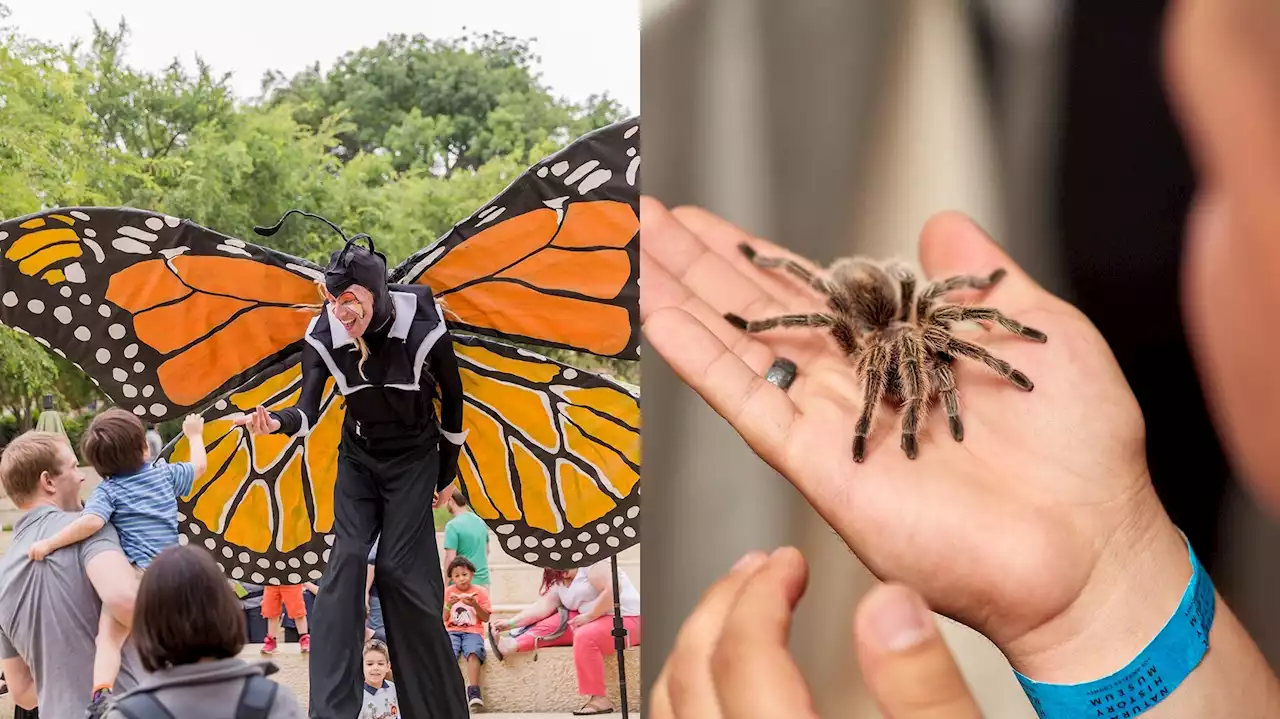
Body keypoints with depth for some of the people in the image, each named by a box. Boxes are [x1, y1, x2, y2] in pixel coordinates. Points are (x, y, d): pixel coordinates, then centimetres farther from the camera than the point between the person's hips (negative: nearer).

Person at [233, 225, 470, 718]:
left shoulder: (423, 329, -23)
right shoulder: (323, 336, -16)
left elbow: (452, 399, -8)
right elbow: (308, 411, -20)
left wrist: (447, 474, 2)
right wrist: (276, 422, -45)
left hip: (413, 459, -3)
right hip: (358, 459, 3)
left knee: (400, 568, -10)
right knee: (346, 561, -12)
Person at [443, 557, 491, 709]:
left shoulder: (480, 591, 5)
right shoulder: (448, 592, 10)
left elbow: (486, 618, 2)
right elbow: (443, 618, 7)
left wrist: (475, 605, -15)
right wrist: (449, 604, -12)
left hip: (473, 632, -1)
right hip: (452, 631, 1)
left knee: (473, 652, -35)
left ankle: (473, 691, -39)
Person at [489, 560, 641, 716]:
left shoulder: (590, 563, -12)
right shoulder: (559, 581, 13)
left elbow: (612, 590, -24)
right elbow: (543, 606, 3)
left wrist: (589, 616, -23)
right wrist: (511, 622, -7)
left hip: (625, 620, -9)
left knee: (584, 636, -33)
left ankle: (598, 698, -30)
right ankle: (513, 644, -17)